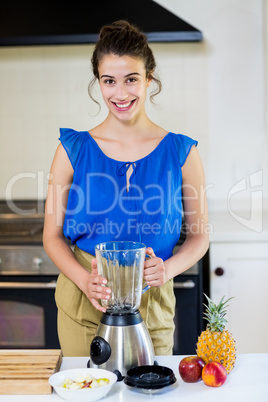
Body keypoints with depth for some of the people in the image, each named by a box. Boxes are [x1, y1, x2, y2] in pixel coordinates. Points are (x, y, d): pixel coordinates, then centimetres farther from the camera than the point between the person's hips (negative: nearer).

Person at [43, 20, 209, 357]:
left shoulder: (181, 152, -4)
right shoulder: (74, 149, -3)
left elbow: (199, 235, 4)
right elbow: (52, 235, 1)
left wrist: (167, 269, -15)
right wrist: (84, 279, -15)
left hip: (151, 309, 0)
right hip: (82, 308, 0)